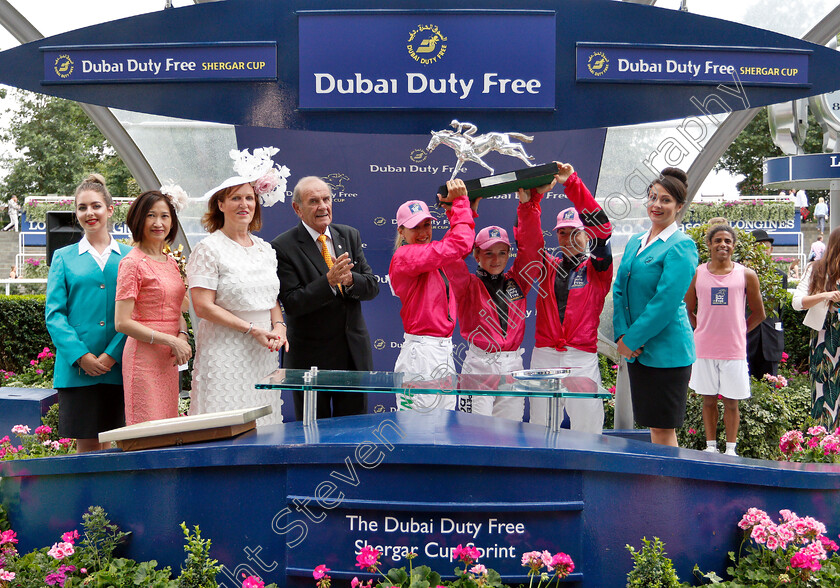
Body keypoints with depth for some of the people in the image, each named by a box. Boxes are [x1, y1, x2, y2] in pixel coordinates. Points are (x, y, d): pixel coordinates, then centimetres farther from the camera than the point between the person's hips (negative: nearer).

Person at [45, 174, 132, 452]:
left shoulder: (128, 257, 9)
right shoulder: (64, 258, 9)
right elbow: (54, 313, 2)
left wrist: (112, 355, -12)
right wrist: (81, 355, -11)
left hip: (118, 366, 0)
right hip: (77, 368, 0)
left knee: (107, 444, 6)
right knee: (86, 446, 2)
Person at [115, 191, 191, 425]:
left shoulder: (171, 262, 13)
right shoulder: (133, 263, -9)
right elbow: (122, 322, -13)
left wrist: (183, 336, -1)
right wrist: (171, 341, -16)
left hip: (169, 360, 7)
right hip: (144, 357, -7)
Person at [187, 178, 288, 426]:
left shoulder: (265, 248, 14)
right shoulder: (209, 249, -5)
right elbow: (203, 306, -12)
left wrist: (279, 326, -2)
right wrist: (251, 329, -15)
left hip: (264, 352, 6)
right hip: (225, 352, -6)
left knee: (264, 421, 6)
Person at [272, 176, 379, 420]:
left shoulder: (350, 236, 6)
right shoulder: (283, 247, -10)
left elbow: (372, 286, 3)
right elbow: (292, 303, -16)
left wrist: (350, 279, -18)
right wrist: (329, 281, -28)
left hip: (354, 352, 4)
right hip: (311, 357, -4)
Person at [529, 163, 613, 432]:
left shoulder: (597, 269, 4)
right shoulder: (548, 267, 13)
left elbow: (602, 228, -11)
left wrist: (572, 183, -18)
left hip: (582, 359, -3)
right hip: (544, 357, 3)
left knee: (586, 430, -2)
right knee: (539, 430, 7)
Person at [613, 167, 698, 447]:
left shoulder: (681, 246, -9)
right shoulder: (635, 242, 14)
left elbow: (666, 302, -16)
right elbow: (619, 290, 11)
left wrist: (631, 340, -14)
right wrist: (621, 335, -3)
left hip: (666, 349, -7)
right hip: (636, 349, 7)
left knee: (664, 429, 1)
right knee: (652, 426, 15)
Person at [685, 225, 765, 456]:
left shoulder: (746, 275, 2)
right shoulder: (697, 274, 3)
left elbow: (758, 314, 10)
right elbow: (687, 311, 12)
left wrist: (737, 332, 6)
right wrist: (703, 329, 3)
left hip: (734, 350, -1)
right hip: (704, 348, 1)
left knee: (731, 402, 5)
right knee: (708, 399, 8)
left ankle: (731, 449, 16)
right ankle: (711, 447, 18)